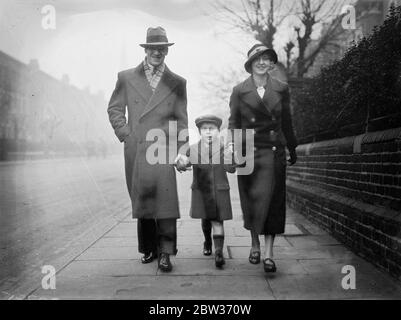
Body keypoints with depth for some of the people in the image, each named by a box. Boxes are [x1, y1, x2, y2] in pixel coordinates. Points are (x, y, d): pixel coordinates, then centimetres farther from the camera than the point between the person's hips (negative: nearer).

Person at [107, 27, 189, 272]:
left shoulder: (177, 83, 11)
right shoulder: (127, 78, 11)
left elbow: (181, 120, 11)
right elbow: (114, 109, 14)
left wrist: (181, 150, 2)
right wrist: (126, 134, 1)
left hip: (163, 149, -1)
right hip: (135, 150, 1)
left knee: (165, 199, -11)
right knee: (141, 200, 7)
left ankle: (166, 252, -2)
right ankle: (149, 248, 21)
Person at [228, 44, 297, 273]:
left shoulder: (281, 88, 7)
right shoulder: (239, 91, 3)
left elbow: (287, 121, 14)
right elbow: (234, 122, 5)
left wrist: (292, 148, 20)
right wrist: (236, 148, -8)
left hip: (274, 151, 1)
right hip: (249, 151, -1)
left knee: (273, 201, -1)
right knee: (252, 199, 3)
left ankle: (269, 253, 5)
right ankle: (255, 244, 25)